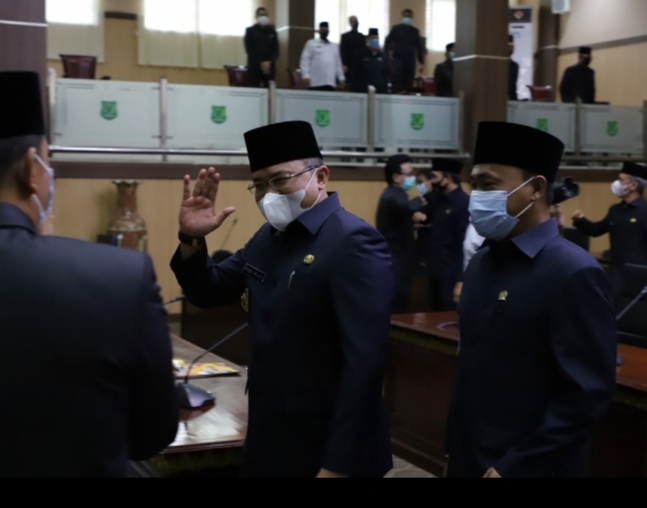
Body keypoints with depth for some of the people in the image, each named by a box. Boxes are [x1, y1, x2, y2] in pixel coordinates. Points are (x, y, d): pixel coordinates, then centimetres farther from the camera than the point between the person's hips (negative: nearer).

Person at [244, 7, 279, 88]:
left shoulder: (272, 31, 13)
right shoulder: (250, 31, 7)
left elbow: (276, 50, 7)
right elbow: (249, 50, -1)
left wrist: (269, 62, -11)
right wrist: (261, 63, -12)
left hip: (270, 67, 2)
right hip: (254, 66, -2)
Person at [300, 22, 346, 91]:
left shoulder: (334, 46, 20)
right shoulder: (311, 44, 6)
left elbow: (338, 64, 20)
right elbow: (305, 61, -1)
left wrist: (341, 79, 13)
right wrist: (306, 77, -12)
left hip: (330, 83, 4)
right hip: (316, 83, -4)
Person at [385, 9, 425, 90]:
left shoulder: (415, 31, 9)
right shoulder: (396, 29, 3)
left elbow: (419, 47, 11)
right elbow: (388, 43, 4)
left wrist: (422, 63, 8)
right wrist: (388, 55, -5)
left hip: (410, 62, 3)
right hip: (397, 61, -3)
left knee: (408, 85, 3)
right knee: (396, 85, -7)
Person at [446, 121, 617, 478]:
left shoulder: (574, 273, -17)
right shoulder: (481, 262, 6)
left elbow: (588, 394, -19)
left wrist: (514, 467, -19)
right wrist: (454, 449, 10)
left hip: (529, 468, -6)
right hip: (467, 460, 7)